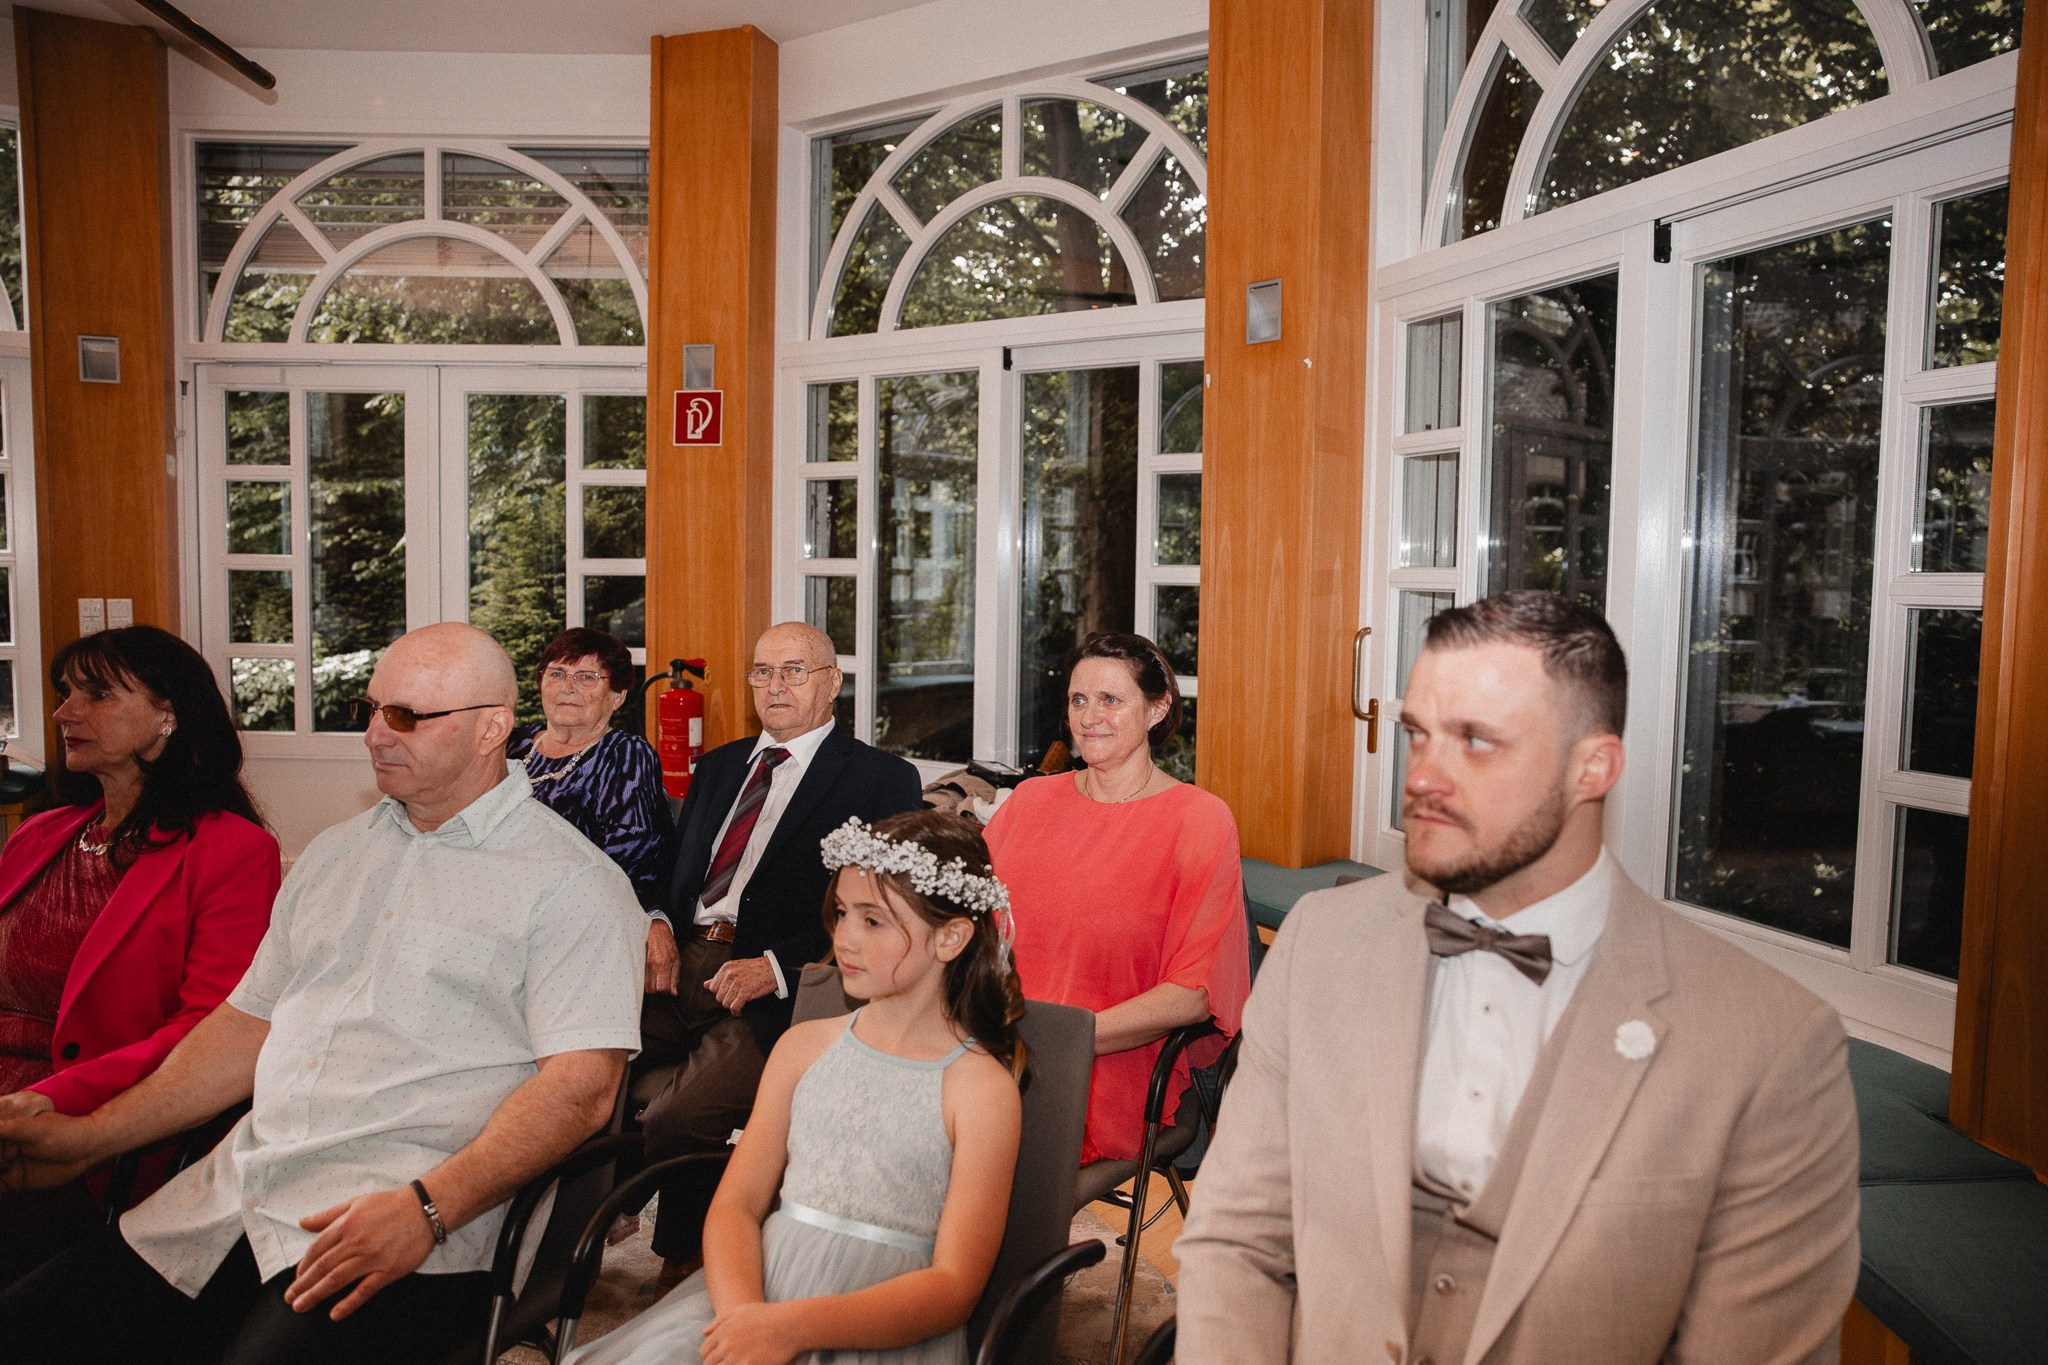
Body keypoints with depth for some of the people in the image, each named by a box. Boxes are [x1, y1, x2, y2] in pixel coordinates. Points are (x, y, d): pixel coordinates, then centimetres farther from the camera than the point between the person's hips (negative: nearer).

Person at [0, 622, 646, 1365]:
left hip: (408, 1218, -6)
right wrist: (94, 1134, 13)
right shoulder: (338, 852, 19)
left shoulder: (570, 880, -6)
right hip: (232, 1190, 7)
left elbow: (582, 1085, -14)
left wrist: (427, 1208, -23)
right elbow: (252, 1020, 22)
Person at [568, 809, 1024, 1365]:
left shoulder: (981, 1088, -5)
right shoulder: (804, 1045, 9)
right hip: (757, 1286, 4)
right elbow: (736, 1202, 5)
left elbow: (954, 1287, -8)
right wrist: (741, 1313, -15)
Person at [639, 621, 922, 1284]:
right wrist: (659, 929, 0)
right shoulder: (720, 765, 23)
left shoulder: (882, 781, 1)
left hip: (778, 992, -5)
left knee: (677, 1119, -24)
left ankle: (683, 1270, 7)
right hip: (681, 967, 6)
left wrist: (776, 967, -17)